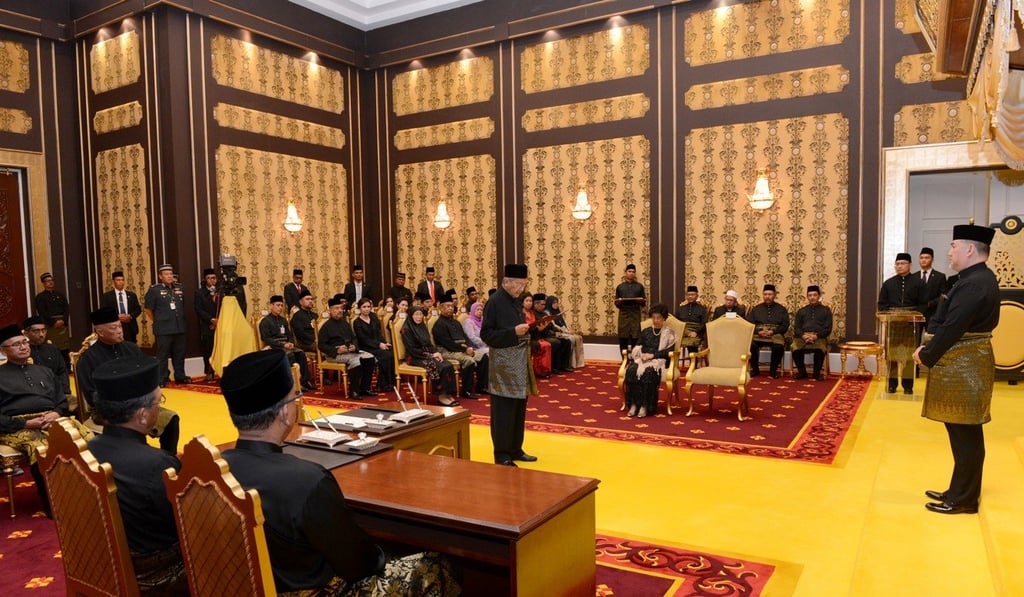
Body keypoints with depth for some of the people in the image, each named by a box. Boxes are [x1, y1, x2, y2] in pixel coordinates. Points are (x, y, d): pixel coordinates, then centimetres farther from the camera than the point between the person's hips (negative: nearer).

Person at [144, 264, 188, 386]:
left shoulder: (179, 288, 9)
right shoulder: (154, 290, -4)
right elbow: (148, 309, 0)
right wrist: (158, 321, 5)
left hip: (179, 328, 5)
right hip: (163, 329, -5)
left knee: (179, 354, 11)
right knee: (162, 355, 1)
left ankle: (180, 376, 21)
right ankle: (162, 379, 7)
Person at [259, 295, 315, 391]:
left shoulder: (283, 320, 19)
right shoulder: (265, 322, -2)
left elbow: (290, 335, 20)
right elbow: (267, 339, -10)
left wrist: (291, 343, -4)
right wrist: (283, 344, -19)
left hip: (286, 345, 6)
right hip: (274, 347, -6)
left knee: (301, 353, -21)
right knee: (290, 355, -32)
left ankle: (305, 380, -25)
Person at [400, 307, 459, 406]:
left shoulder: (423, 327, 16)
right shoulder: (406, 329, -7)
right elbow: (412, 349, -12)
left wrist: (436, 352, -5)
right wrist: (431, 355, -14)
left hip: (428, 355, 7)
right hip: (415, 358, -7)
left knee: (448, 366, -20)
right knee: (438, 367, -30)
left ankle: (448, 394, -19)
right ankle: (441, 396, -19)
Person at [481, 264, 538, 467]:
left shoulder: (515, 301, 12)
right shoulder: (495, 302, -12)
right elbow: (486, 334, -16)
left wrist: (531, 329, 5)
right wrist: (514, 332, -24)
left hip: (519, 363, 8)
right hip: (503, 364, -8)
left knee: (519, 409, 13)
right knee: (504, 411, -1)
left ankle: (515, 449, 23)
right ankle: (501, 454, 9)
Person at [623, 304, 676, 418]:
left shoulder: (668, 333, 7)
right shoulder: (645, 331, 21)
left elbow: (669, 350, -5)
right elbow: (637, 347, 15)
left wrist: (652, 355, -14)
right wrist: (641, 355, -8)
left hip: (659, 360, -4)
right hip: (643, 359, 4)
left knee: (648, 372, -37)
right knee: (631, 370, -30)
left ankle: (645, 406, -33)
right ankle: (633, 404, -28)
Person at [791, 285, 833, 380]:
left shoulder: (826, 310, 18)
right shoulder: (801, 311, 24)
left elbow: (828, 329, 8)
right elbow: (796, 328, 13)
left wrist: (816, 336, -11)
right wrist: (803, 335, -10)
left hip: (819, 337, -1)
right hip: (803, 336, 2)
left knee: (820, 349, -36)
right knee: (795, 348, -32)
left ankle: (817, 373, -14)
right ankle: (802, 372, -11)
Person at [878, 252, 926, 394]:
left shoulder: (918, 283, 5)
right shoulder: (888, 283, 12)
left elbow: (922, 304, 1)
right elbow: (881, 303, 11)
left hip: (910, 324, -2)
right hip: (892, 323, 2)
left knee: (909, 355, -1)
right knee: (891, 354, 2)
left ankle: (908, 385, 6)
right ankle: (891, 384, 9)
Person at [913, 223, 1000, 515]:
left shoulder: (974, 283, -20)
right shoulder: (978, 278, 13)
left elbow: (952, 328, -22)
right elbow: (951, 323, 15)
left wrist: (926, 355, -9)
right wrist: (929, 349, 6)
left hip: (964, 368, -10)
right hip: (964, 365, 10)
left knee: (965, 436, 0)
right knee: (963, 434, 16)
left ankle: (963, 499, 10)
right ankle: (960, 491, 27)